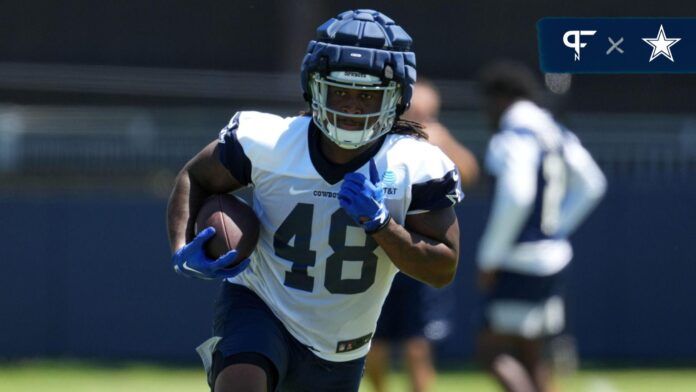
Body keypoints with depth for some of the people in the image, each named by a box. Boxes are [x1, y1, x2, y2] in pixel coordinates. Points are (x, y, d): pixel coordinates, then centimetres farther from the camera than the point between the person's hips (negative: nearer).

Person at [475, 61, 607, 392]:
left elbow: (516, 197, -25)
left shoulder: (513, 138, -14)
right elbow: (591, 185, 20)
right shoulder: (557, 135, 12)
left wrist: (490, 258, -18)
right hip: (552, 257, 9)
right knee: (530, 356, 15)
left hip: (518, 264, -9)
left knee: (492, 352, -5)